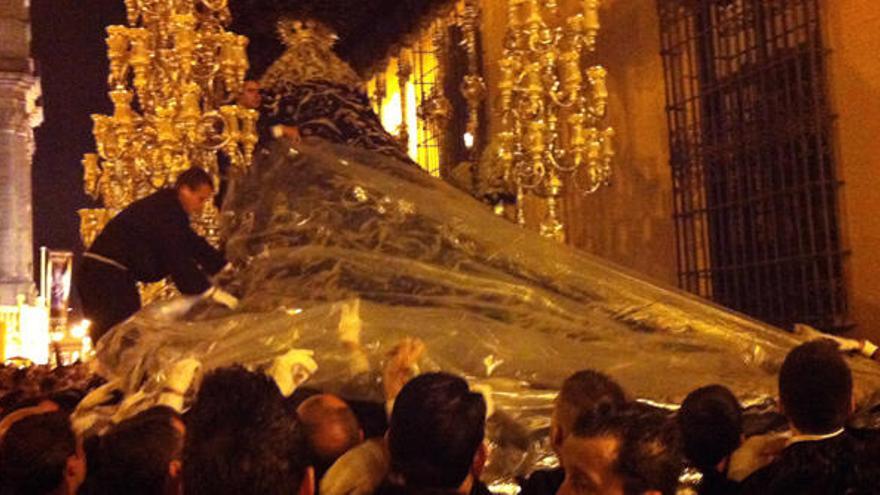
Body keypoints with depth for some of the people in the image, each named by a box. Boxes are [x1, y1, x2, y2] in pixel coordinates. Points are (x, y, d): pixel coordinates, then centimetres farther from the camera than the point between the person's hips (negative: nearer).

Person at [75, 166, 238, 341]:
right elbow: (177, 259, -24)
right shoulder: (163, 210, -19)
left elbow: (193, 244, 19)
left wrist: (225, 266, 13)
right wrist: (211, 292, -26)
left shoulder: (170, 207, 12)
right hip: (107, 276, -10)